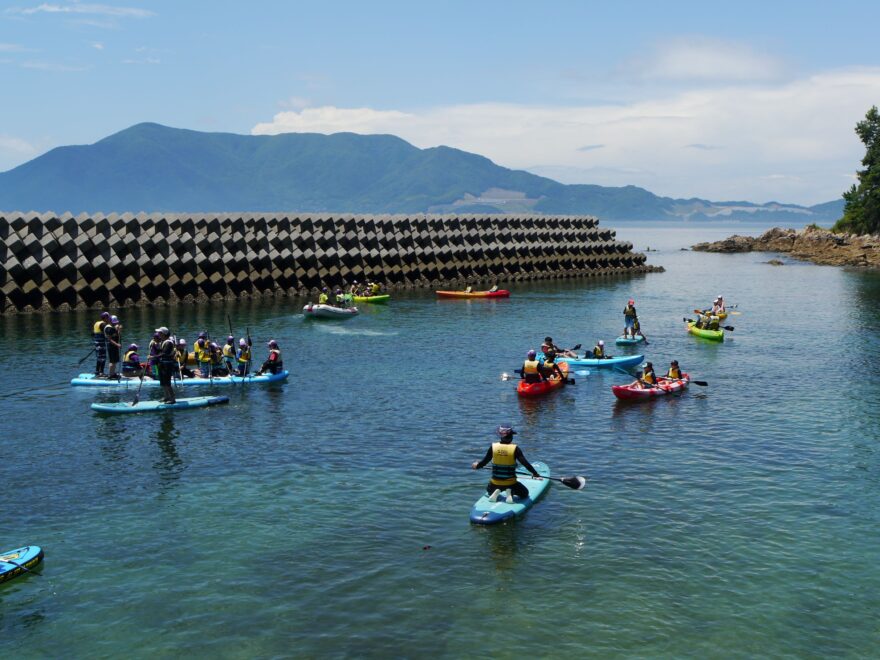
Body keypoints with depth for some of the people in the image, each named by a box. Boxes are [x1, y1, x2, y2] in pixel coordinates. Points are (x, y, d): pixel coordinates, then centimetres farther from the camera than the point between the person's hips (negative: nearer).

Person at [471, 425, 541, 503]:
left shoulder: (493, 447, -8)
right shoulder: (515, 449, -14)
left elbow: (484, 462, 1)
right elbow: (525, 463, -16)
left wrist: (476, 465, 22)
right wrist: (536, 474, -8)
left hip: (495, 483, 2)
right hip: (510, 483, -2)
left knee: (489, 490, 37)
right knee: (525, 493, 24)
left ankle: (495, 492, 2)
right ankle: (511, 493, -5)